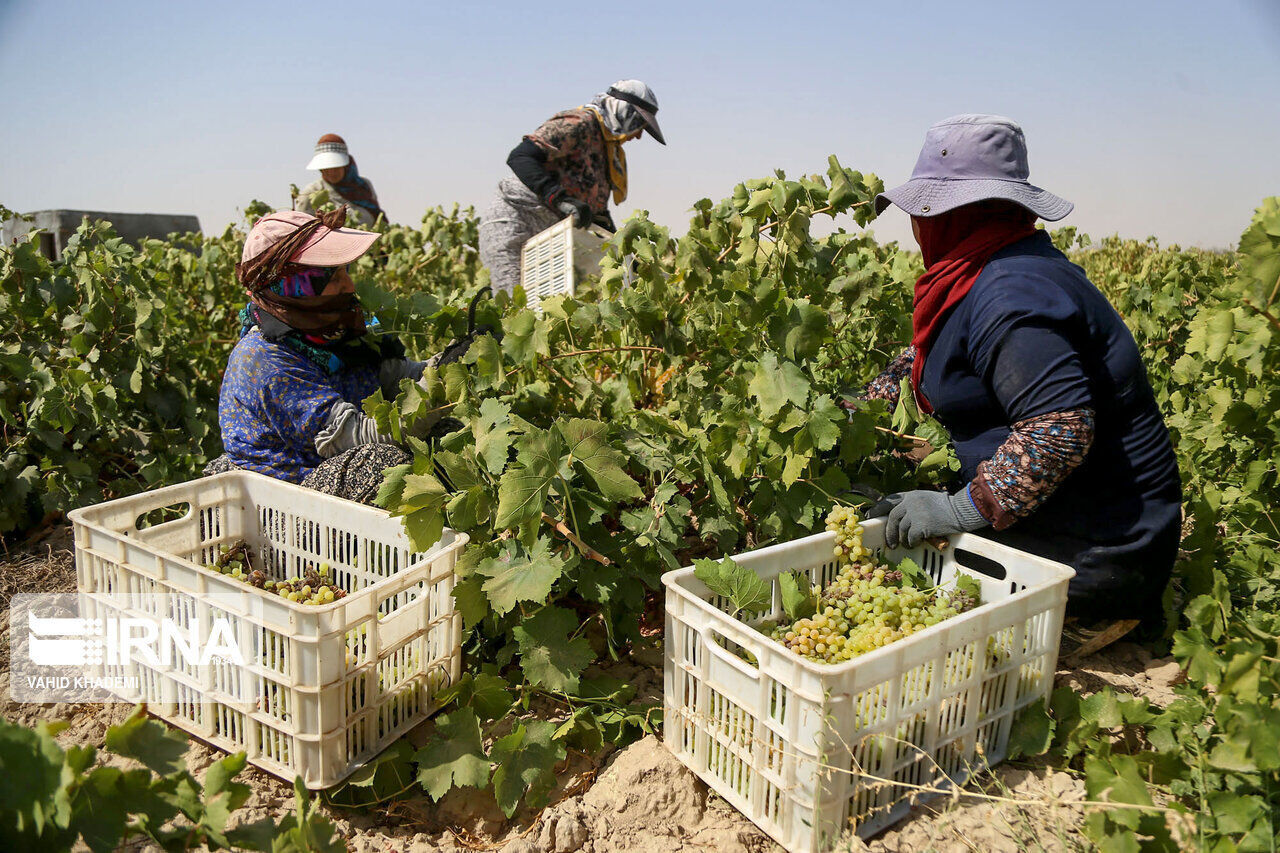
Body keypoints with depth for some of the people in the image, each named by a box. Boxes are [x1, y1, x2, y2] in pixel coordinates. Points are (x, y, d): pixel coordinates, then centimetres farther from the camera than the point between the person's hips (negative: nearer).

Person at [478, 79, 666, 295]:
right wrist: (560, 199, -33)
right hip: (512, 223, -10)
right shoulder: (579, 124, -11)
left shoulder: (609, 149, 19)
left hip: (542, 235, 10)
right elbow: (520, 157, -24)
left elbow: (596, 210, 21)